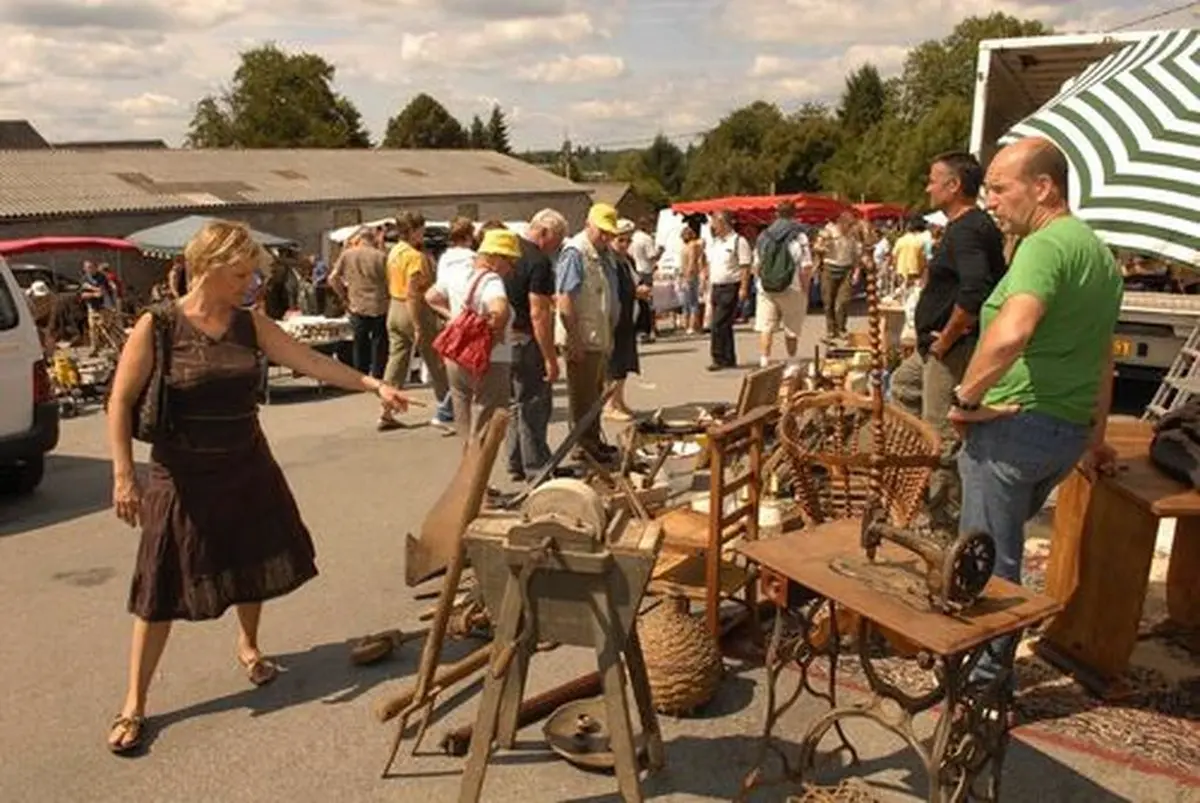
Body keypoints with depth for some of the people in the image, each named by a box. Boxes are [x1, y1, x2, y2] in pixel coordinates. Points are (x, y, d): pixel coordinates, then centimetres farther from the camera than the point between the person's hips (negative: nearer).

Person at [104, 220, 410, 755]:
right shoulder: (157, 326, -13)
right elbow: (120, 402, -10)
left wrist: (374, 385, -8)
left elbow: (311, 363, -2)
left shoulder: (250, 324, -1)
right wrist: (123, 476, -15)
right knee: (161, 589, 3)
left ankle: (248, 646, 46)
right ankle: (134, 704, 18)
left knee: (256, 566, 17)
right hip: (183, 478, -4)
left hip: (248, 470, 5)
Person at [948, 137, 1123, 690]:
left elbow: (1010, 334, -35)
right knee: (1002, 550, 22)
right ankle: (996, 661, 32)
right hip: (1069, 431, 10)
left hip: (1015, 424, -10)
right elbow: (1104, 359, 23)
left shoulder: (1046, 245, -16)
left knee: (989, 561, 3)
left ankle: (987, 679, 15)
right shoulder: (1099, 251, 16)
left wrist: (966, 397, -21)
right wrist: (1095, 435, 30)